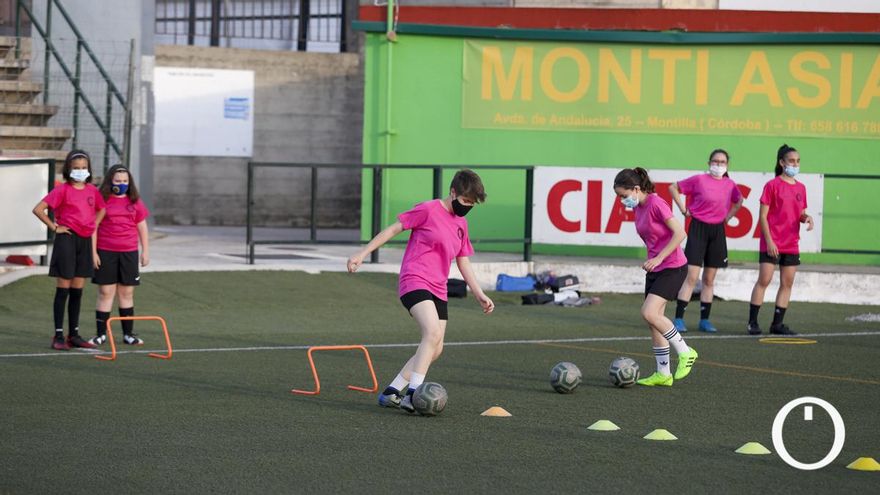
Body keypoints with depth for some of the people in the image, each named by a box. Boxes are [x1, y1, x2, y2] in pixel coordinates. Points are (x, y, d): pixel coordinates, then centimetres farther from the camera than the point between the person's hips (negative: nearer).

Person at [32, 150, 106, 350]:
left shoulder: (92, 190, 9)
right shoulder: (63, 190, -8)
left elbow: (101, 210, 28)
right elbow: (38, 209, -14)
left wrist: (93, 226, 12)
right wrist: (54, 227, -10)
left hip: (85, 241, 6)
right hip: (67, 239, -6)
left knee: (77, 291, 10)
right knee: (63, 290, -3)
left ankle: (74, 334, 16)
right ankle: (59, 336, 0)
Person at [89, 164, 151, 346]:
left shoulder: (135, 202, 9)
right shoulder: (101, 200, -1)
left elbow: (142, 227, 12)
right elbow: (94, 226, -1)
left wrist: (146, 251, 7)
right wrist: (93, 251, -7)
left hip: (129, 252, 3)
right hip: (105, 252, -3)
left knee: (127, 293, 7)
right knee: (105, 292, -2)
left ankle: (128, 333, 12)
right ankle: (101, 333, 3)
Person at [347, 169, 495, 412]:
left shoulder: (461, 224, 16)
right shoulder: (428, 210, -6)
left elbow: (463, 263, 24)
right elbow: (393, 228, -2)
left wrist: (479, 294, 18)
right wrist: (363, 253, -6)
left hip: (437, 291, 8)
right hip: (414, 282, -8)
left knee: (435, 349, 2)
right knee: (433, 332, -28)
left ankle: (392, 392, 13)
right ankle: (413, 393, -31)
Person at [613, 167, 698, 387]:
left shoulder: (656, 204, -17)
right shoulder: (638, 208, 9)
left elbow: (679, 233, -20)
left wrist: (658, 258, -21)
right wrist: (650, 260, 15)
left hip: (672, 267, -9)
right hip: (655, 269, 9)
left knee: (649, 313, -20)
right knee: (654, 319, 7)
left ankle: (685, 352, -6)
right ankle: (663, 374, 13)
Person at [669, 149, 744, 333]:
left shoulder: (730, 185, 5)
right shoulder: (699, 180, -7)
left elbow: (739, 201, 27)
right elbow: (673, 188, 1)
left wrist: (728, 216, 12)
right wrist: (683, 209, -3)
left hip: (717, 231, 5)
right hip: (698, 228, -5)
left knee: (709, 279, 9)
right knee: (692, 277, -10)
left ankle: (704, 320, 16)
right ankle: (679, 319, -9)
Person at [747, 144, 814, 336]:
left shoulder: (801, 188, 11)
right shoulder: (772, 185, -6)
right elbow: (763, 216, -7)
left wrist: (806, 218, -4)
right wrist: (769, 240, -14)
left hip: (791, 244, 6)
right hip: (772, 244, -6)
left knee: (787, 283, 6)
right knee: (764, 280, -7)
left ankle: (777, 323, 13)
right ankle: (752, 322, -1)